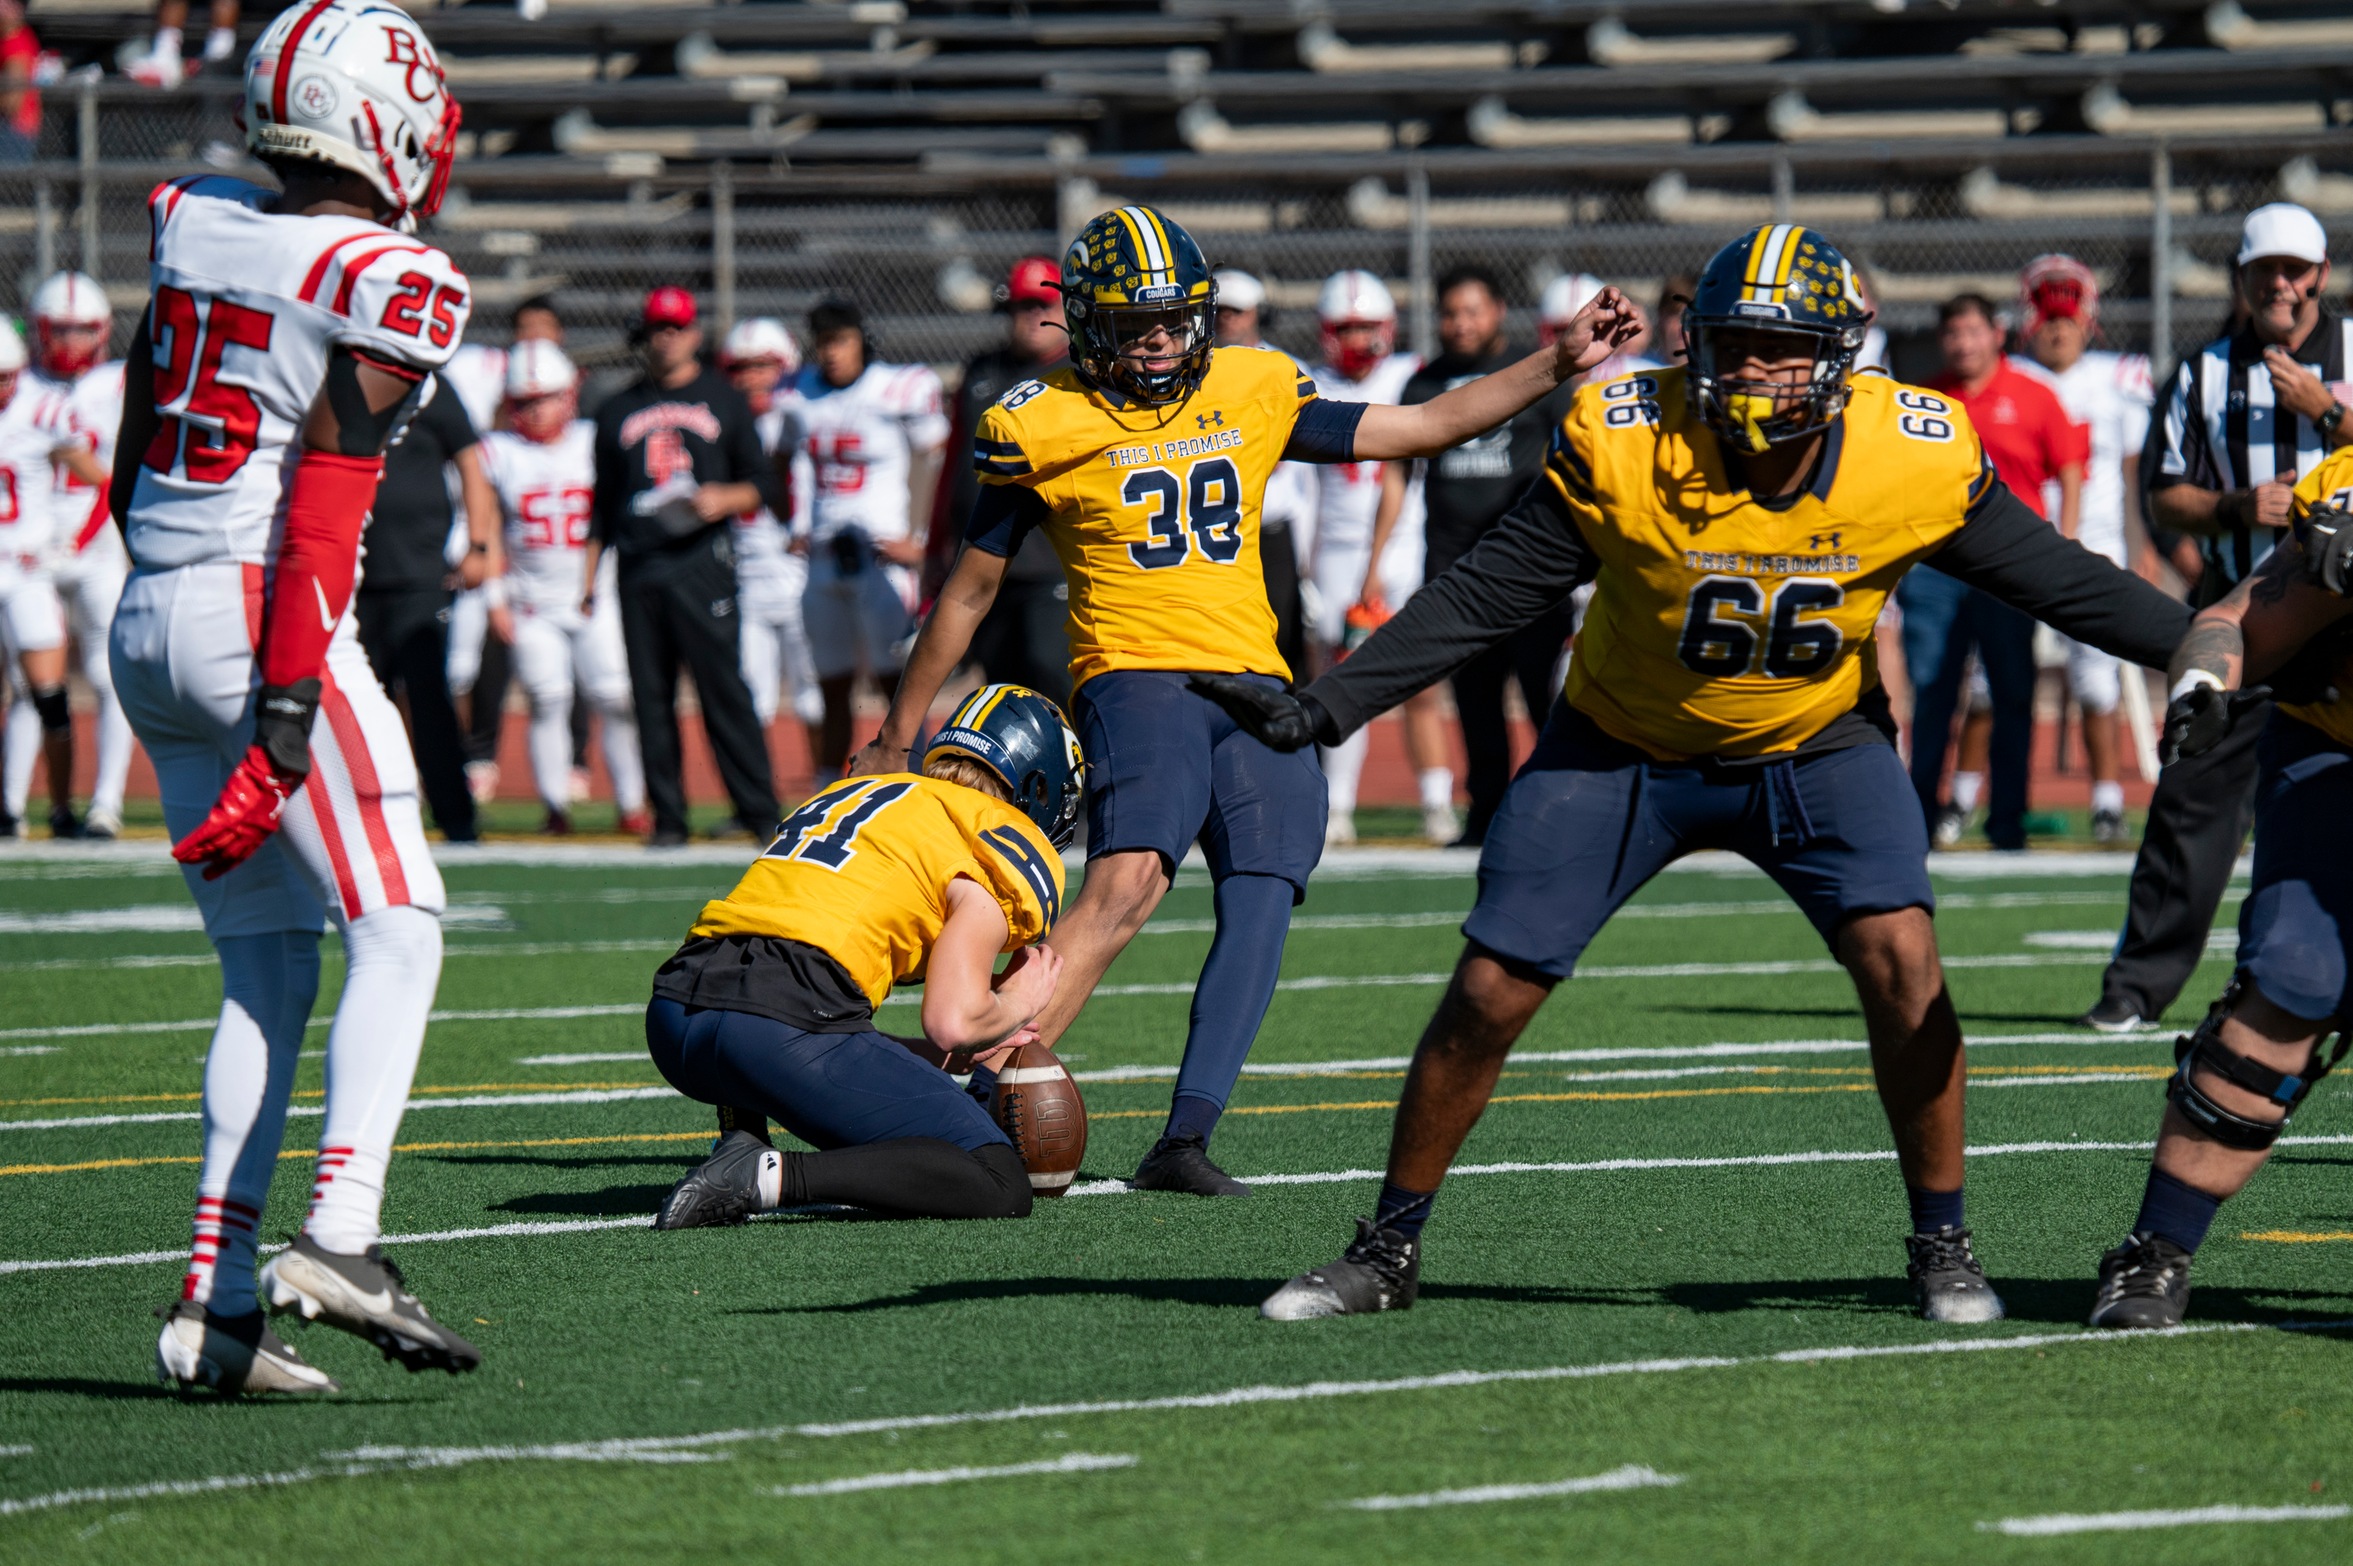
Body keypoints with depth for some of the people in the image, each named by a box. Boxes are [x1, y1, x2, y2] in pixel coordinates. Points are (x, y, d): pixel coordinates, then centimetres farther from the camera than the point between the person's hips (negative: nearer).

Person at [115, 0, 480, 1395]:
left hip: (147, 619, 7)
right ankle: (341, 1235, -20)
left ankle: (217, 1305, 3)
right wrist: (286, 726, -16)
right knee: (396, 930, -1)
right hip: (265, 625, -7)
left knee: (268, 966, 11)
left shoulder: (193, 230, 10)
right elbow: (324, 505, -14)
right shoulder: (392, 285, -9)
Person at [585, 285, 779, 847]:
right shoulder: (619, 410, 18)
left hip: (702, 563, -3)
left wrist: (726, 499, -11)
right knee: (651, 696, 1)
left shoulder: (724, 401, 11)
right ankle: (667, 816, 4)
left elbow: (764, 483, 10)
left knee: (722, 685, -10)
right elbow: (603, 505, 20)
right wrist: (588, 579, 13)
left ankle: (757, 807, -7)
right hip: (638, 567, 3)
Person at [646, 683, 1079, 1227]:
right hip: (787, 1030, -7)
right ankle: (768, 1177, -17)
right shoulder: (1003, 842, 9)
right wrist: (1015, 1004, 18)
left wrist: (938, 1057, 27)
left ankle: (739, 1144, 14)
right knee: (1000, 1188, -2)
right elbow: (952, 1022, -3)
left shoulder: (849, 794, 31)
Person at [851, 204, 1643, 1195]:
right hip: (1136, 676, -5)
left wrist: (1558, 367, 9)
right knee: (1129, 880, -27)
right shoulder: (1046, 427, 2)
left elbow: (1425, 428, 18)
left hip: (1254, 685, 5)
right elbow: (968, 592, 11)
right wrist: (897, 737, 15)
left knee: (1261, 908, -11)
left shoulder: (1251, 393, 13)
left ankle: (1184, 1141, -12)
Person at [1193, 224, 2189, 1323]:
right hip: (1625, 746, 0)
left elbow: (2061, 582, -8)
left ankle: (1942, 1248, -4)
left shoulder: (1917, 460, -22)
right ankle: (1387, 1251, 16)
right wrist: (1324, 709, -23)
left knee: (1900, 956, -21)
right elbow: (1482, 600, -19)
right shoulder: (1622, 448, -26)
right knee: (1488, 993, -3)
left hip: (1814, 746, 0)